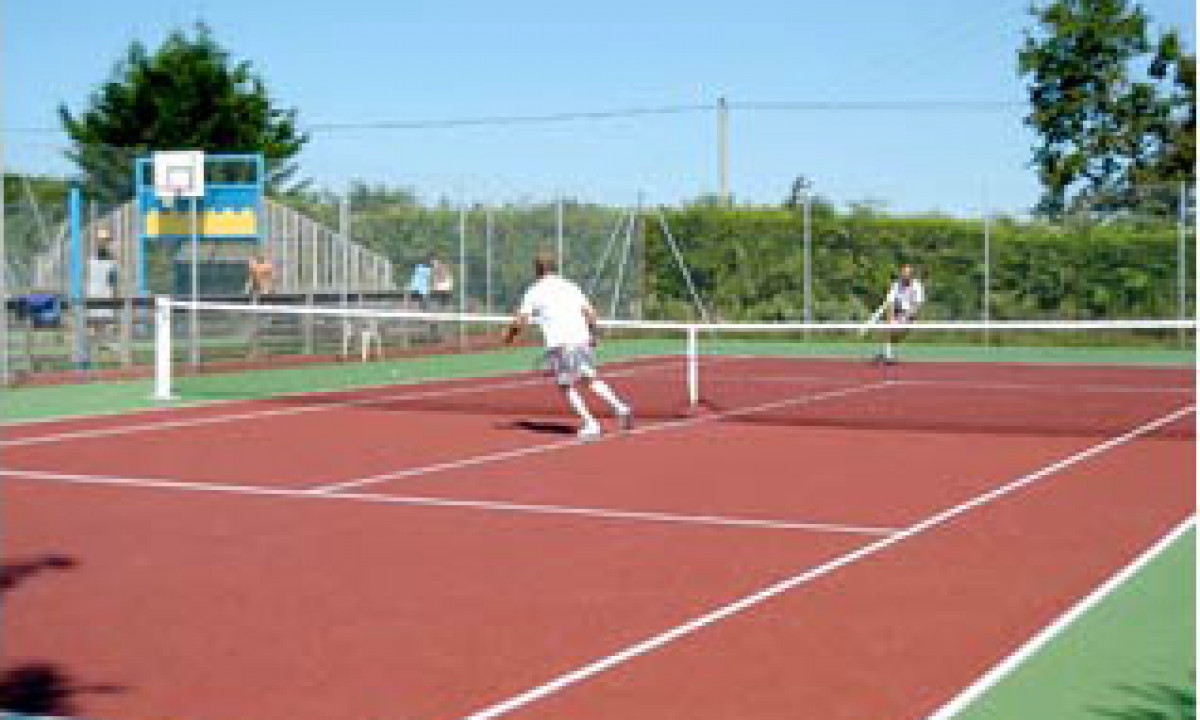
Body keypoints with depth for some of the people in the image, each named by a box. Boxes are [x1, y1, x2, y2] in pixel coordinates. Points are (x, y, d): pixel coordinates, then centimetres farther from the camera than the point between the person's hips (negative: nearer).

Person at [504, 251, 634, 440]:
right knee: (592, 379, 15)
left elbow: (520, 320, 3)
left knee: (567, 387, 7)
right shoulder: (570, 286, 17)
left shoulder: (535, 291, 7)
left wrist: (509, 335, 22)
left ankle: (590, 424, -4)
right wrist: (592, 334, 26)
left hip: (559, 343, -4)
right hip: (581, 339, 4)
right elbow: (590, 313, 10)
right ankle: (621, 408, -2)